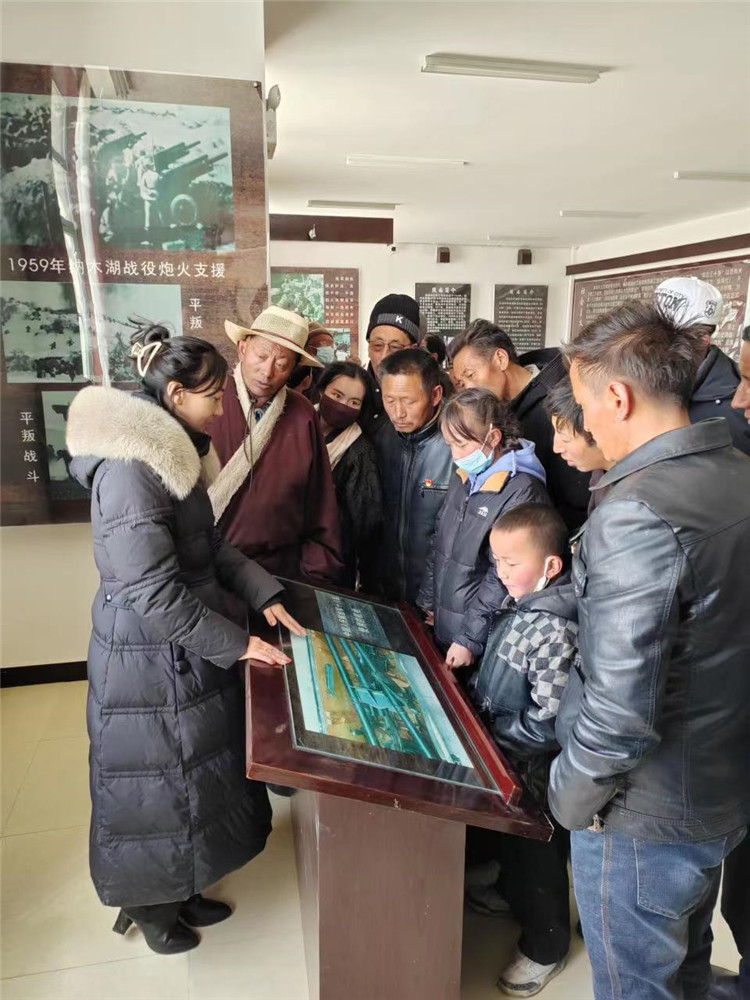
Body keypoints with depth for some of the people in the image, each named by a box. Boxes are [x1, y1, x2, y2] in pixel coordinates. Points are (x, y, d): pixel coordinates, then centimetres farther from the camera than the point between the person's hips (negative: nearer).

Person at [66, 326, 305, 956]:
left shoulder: (176, 451, 5)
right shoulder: (128, 470, -26)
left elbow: (211, 545, 12)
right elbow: (154, 596, -26)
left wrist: (263, 594, 1)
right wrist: (237, 643, -17)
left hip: (186, 650, 9)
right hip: (149, 661, -9)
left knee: (190, 773, 22)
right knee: (155, 784, 13)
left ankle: (181, 890, 45)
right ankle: (149, 904, 39)